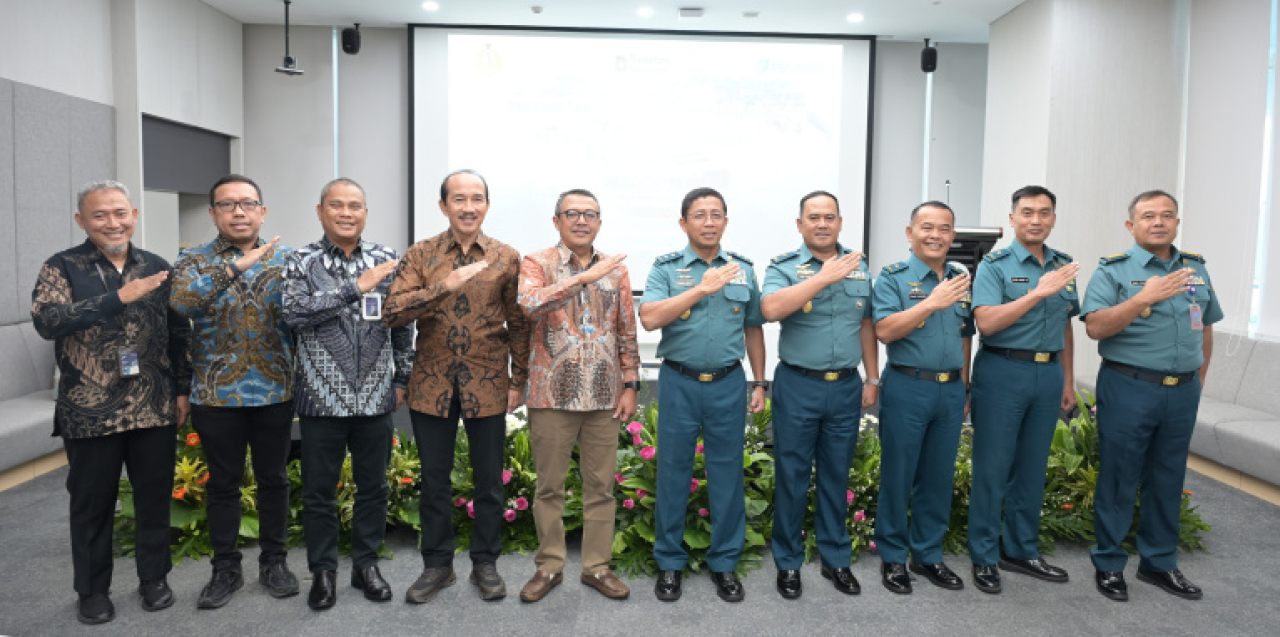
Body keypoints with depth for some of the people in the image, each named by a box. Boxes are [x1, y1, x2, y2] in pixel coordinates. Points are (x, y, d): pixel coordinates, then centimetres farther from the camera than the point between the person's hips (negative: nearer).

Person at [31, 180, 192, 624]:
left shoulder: (157, 268, 7)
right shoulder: (62, 267, -2)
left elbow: (180, 334, 10)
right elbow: (46, 320, -19)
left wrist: (183, 390, 7)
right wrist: (119, 297, -27)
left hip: (155, 410, 2)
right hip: (90, 413, -2)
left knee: (155, 496, 12)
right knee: (92, 503, 12)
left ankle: (154, 578, 30)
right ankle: (93, 590, 28)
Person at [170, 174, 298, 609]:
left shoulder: (285, 260, 3)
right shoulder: (194, 261, 0)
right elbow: (180, 301, -21)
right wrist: (235, 267, -29)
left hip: (275, 393, 1)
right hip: (216, 395, 0)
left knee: (273, 479, 11)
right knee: (223, 484, 11)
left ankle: (274, 561, 26)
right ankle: (225, 569, 26)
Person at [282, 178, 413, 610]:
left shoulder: (388, 261, 4)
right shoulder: (302, 263, -1)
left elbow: (403, 324, 9)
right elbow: (295, 313, -18)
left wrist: (402, 378, 8)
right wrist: (357, 286, -19)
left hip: (376, 399, 2)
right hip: (322, 398, -1)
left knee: (373, 487, 12)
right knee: (319, 492, 9)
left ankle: (366, 564, 29)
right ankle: (323, 571, 26)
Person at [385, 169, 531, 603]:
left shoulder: (506, 258, 1)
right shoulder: (419, 256, 1)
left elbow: (518, 324, 5)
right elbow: (392, 312, -13)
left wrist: (519, 381, 3)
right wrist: (447, 284, -24)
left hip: (487, 386, 0)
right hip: (432, 385, 1)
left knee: (489, 481, 9)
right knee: (434, 481, 11)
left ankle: (485, 563, 26)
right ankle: (437, 565, 27)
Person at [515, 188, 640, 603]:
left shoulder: (616, 269, 8)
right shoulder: (537, 264, -1)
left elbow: (627, 332, 9)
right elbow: (529, 304, -23)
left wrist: (630, 385, 4)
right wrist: (584, 277, -27)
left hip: (604, 396, 3)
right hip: (552, 395, -2)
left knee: (601, 486, 9)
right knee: (549, 487, 8)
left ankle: (597, 567, 23)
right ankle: (549, 566, 23)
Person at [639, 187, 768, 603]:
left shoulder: (743, 270, 8)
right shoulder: (666, 268, -1)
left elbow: (753, 329, 14)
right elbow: (649, 318, -17)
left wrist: (759, 383, 11)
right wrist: (701, 289, -22)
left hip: (728, 384, 2)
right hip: (679, 382, -2)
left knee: (727, 473, 8)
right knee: (673, 471, 6)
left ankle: (724, 562, 23)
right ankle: (670, 562, 21)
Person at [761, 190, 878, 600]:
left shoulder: (859, 267, 9)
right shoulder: (784, 266, -5)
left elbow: (867, 326, 15)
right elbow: (771, 309, -25)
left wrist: (872, 378, 11)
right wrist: (824, 277, -25)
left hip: (846, 387, 4)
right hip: (798, 386, -3)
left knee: (836, 475, 14)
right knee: (792, 476, 5)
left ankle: (836, 559, 28)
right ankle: (788, 562, 20)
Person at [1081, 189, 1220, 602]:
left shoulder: (1196, 268, 10)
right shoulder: (1113, 270, -6)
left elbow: (1205, 328, 18)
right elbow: (1095, 327, -17)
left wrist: (1198, 379, 14)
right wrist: (1145, 297, -24)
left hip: (1182, 392, 5)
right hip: (1128, 389, -5)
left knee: (1168, 480, 14)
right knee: (1118, 478, 3)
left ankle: (1159, 563, 28)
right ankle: (1109, 564, 16)